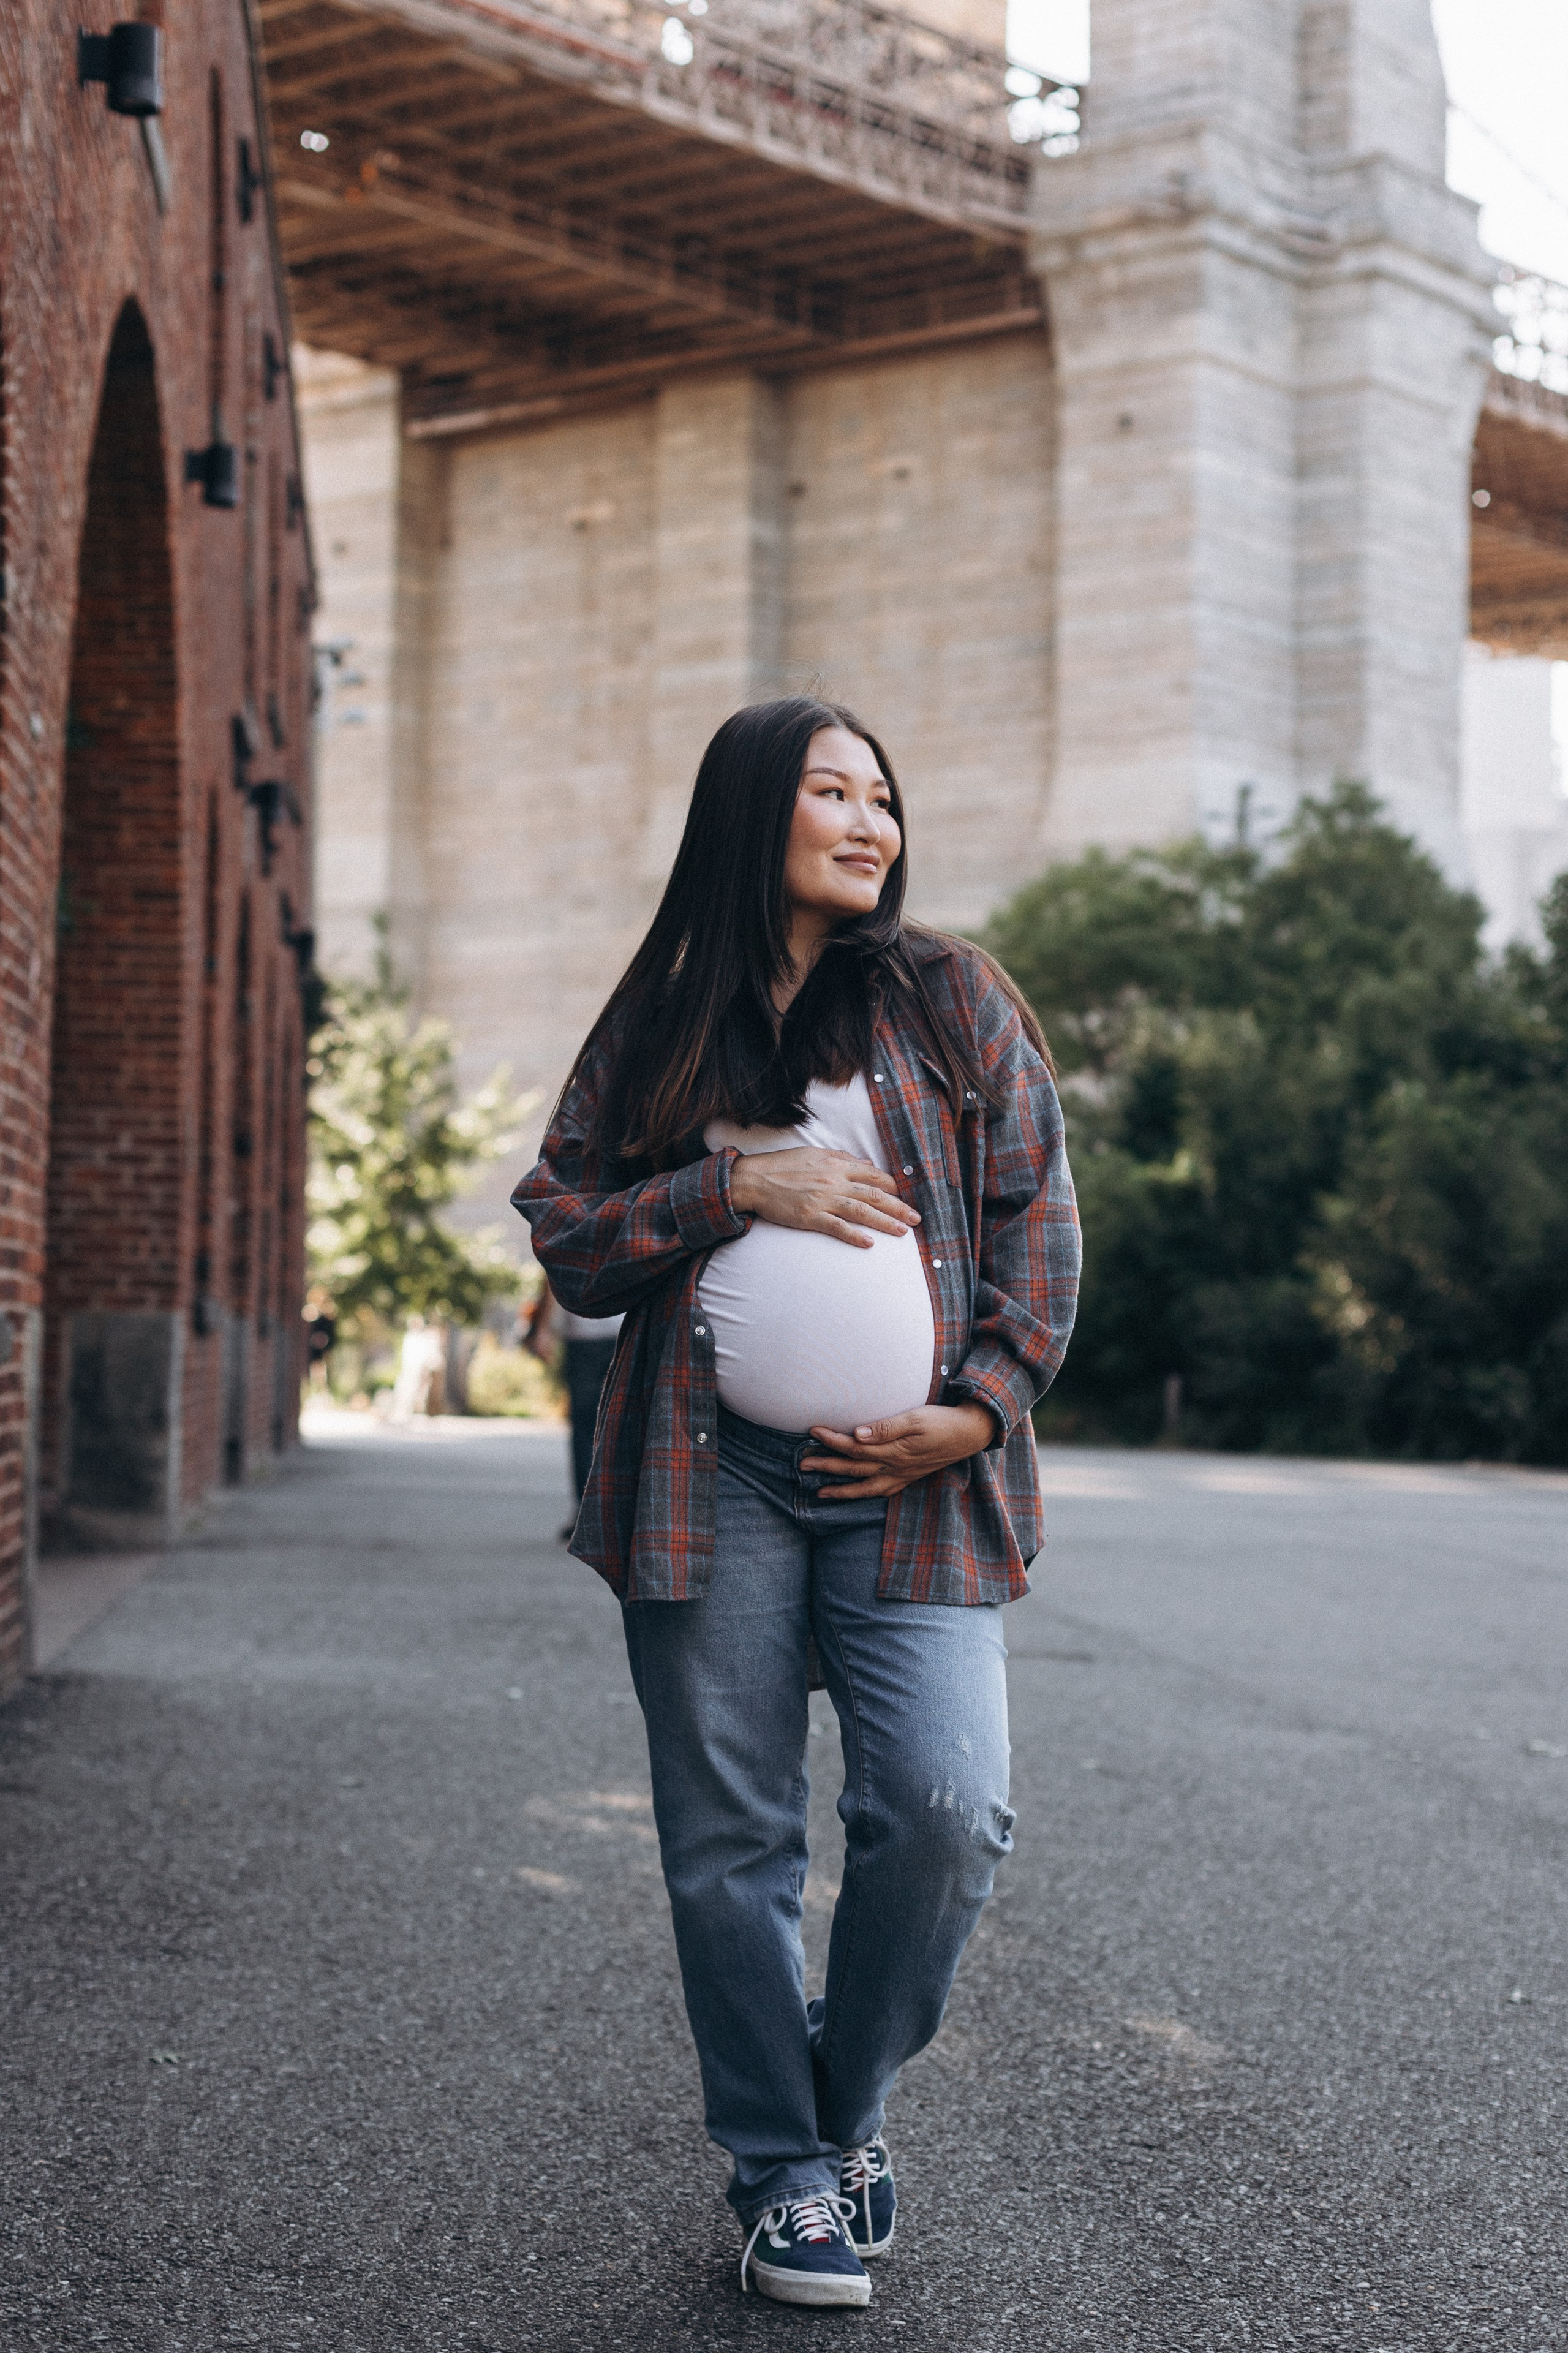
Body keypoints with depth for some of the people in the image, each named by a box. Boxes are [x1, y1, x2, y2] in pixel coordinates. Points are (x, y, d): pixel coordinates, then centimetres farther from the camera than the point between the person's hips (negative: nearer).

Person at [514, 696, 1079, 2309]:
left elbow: (1036, 1221, 6)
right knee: (730, 1838, 2)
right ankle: (785, 2173, 17)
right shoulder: (651, 1034, 12)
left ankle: (848, 2100, 13)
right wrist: (739, 1184, -8)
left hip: (912, 1478, 0)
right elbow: (569, 1244, 6)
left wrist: (980, 1406, -7)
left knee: (945, 1807, -13)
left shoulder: (953, 1001, 10)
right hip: (709, 1473, 1)